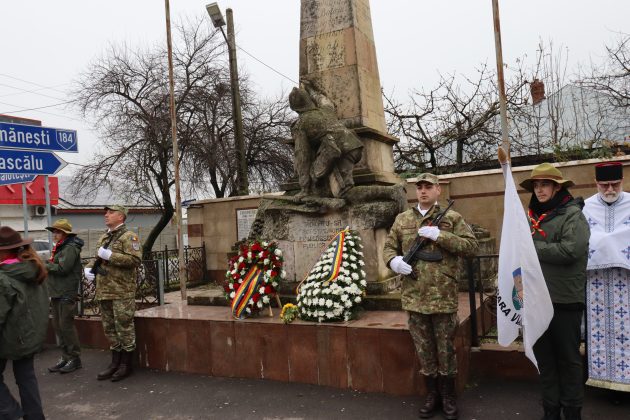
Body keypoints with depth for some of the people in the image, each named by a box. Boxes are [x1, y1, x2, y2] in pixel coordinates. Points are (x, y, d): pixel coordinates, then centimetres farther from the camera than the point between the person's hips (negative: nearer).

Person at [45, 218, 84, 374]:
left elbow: (62, 268, -20)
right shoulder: (59, 248, 20)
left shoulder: (70, 248, -12)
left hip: (67, 293, -10)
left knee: (66, 325, -6)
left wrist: (45, 265, -8)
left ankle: (75, 358, 3)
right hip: (56, 293, 10)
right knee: (58, 326, 12)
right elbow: (54, 265, 19)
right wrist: (47, 265, 1)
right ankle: (65, 357, 21)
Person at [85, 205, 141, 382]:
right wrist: (89, 269, 7)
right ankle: (115, 362, 26)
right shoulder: (103, 238, 18)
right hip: (103, 292, 8)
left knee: (124, 327, -1)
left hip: (122, 292, -8)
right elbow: (96, 259, 28)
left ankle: (126, 365, 10)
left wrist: (110, 255, -20)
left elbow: (135, 259, -19)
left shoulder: (128, 236, -7)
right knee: (109, 328, 14)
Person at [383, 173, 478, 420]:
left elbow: (471, 245, -8)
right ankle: (431, 395, 31)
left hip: (443, 297, -2)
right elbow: (388, 247, 13)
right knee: (424, 350, 14)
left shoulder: (452, 218, 0)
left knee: (446, 349, 10)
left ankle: (448, 397, 28)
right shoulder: (402, 219, 8)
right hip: (414, 297, 3)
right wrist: (394, 261, -10)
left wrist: (439, 235, -17)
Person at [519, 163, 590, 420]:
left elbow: (571, 250, -22)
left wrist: (532, 247, -14)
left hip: (564, 300, -5)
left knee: (568, 358, 8)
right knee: (544, 357, 14)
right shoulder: (532, 216, 10)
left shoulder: (573, 214, -8)